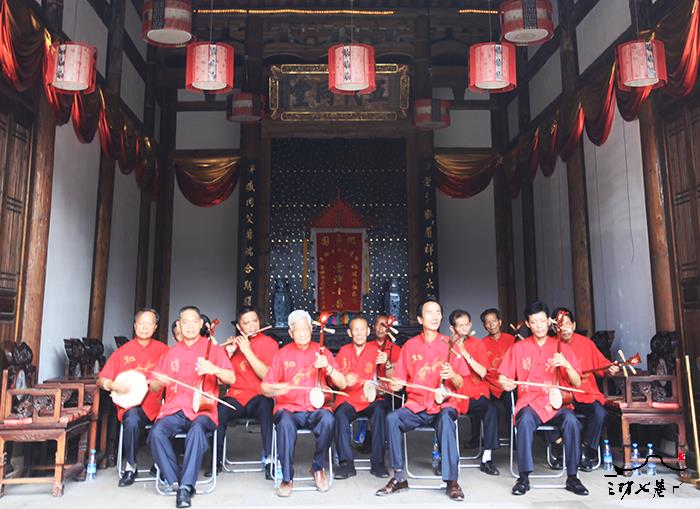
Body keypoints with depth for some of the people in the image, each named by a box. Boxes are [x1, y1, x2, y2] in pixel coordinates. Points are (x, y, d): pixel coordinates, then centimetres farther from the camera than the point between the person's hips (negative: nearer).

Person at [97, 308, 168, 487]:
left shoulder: (162, 349, 10)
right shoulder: (123, 351, 10)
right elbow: (101, 380, 11)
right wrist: (114, 386, -9)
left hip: (153, 404, 1)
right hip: (129, 405, -1)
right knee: (132, 419, -33)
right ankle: (130, 467, -12)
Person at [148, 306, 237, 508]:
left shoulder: (213, 348, 8)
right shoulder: (171, 352, 18)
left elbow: (232, 379, -2)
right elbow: (155, 387, 18)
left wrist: (214, 369, -22)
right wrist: (158, 381, -7)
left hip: (202, 410, -3)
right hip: (174, 409, 3)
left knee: (197, 430, -35)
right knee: (156, 433, -27)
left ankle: (186, 487, -27)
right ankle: (175, 481, -14)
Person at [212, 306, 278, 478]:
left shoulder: (270, 343, 2)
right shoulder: (234, 343, 12)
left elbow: (267, 375, -13)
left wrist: (247, 350, -16)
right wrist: (229, 353, -7)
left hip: (259, 398, -3)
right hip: (235, 397, 3)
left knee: (265, 405, -36)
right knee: (218, 411, -28)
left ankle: (270, 460, -28)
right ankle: (217, 460, -6)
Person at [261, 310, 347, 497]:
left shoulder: (322, 352, 9)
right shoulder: (282, 354, 8)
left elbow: (342, 385, 3)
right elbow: (265, 387, 5)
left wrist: (328, 367, -15)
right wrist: (275, 389, -18)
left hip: (316, 409, 1)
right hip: (289, 408, 0)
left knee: (327, 419, -32)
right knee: (285, 422, -34)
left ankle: (319, 468, -7)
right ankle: (287, 478, -17)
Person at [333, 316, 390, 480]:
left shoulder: (375, 349, 5)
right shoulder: (344, 351, 10)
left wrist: (386, 363, -18)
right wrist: (344, 380, -14)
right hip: (348, 399, 1)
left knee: (380, 411, -31)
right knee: (341, 414, -29)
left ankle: (377, 462, -22)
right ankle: (346, 463, -22)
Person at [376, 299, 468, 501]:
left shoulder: (450, 344, 5)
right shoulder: (410, 346, 9)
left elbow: (460, 384, 3)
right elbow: (398, 380, 9)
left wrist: (452, 375, -19)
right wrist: (395, 384, -14)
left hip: (444, 404, -2)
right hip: (415, 405, 2)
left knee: (446, 419, -35)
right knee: (392, 418, -26)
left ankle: (452, 480, -27)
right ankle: (399, 477, -15)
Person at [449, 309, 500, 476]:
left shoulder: (478, 344, 7)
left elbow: (483, 373, -5)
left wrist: (466, 353, -14)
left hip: (477, 395, 1)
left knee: (492, 409, -29)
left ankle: (486, 459, -19)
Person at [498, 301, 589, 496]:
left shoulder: (561, 347, 8)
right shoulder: (518, 348, 7)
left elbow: (577, 383, 3)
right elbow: (502, 378, 8)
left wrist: (566, 364, -16)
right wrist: (504, 383, -16)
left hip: (556, 403, 1)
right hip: (529, 403, -1)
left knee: (571, 420, -31)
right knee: (525, 419, -34)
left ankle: (572, 477, -17)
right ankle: (524, 477, -24)